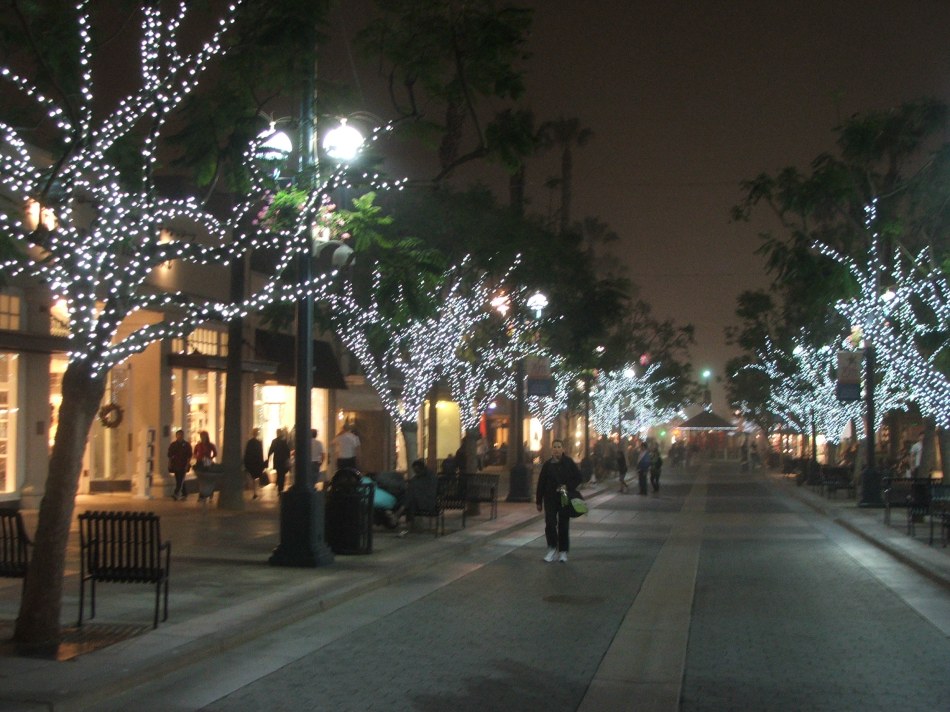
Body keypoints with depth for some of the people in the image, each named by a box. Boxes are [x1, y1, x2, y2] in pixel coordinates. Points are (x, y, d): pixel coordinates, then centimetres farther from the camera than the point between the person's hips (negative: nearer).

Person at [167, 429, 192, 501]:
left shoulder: (187, 445, 1)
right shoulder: (173, 445, 7)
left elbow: (189, 456, -1)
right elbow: (170, 456, 10)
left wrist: (187, 464, -9)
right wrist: (170, 465, 5)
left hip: (183, 465, -4)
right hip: (175, 465, 4)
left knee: (180, 480, -15)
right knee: (179, 480, 8)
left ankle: (176, 494, -24)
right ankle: (183, 494, 19)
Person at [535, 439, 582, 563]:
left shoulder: (568, 463, 0)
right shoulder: (547, 465, 2)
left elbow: (578, 477, 2)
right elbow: (541, 483, 5)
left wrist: (568, 487, -14)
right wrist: (539, 501, 4)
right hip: (550, 499, 1)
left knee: (564, 525, 5)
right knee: (550, 524, -9)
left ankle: (563, 551, 14)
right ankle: (552, 547, 7)